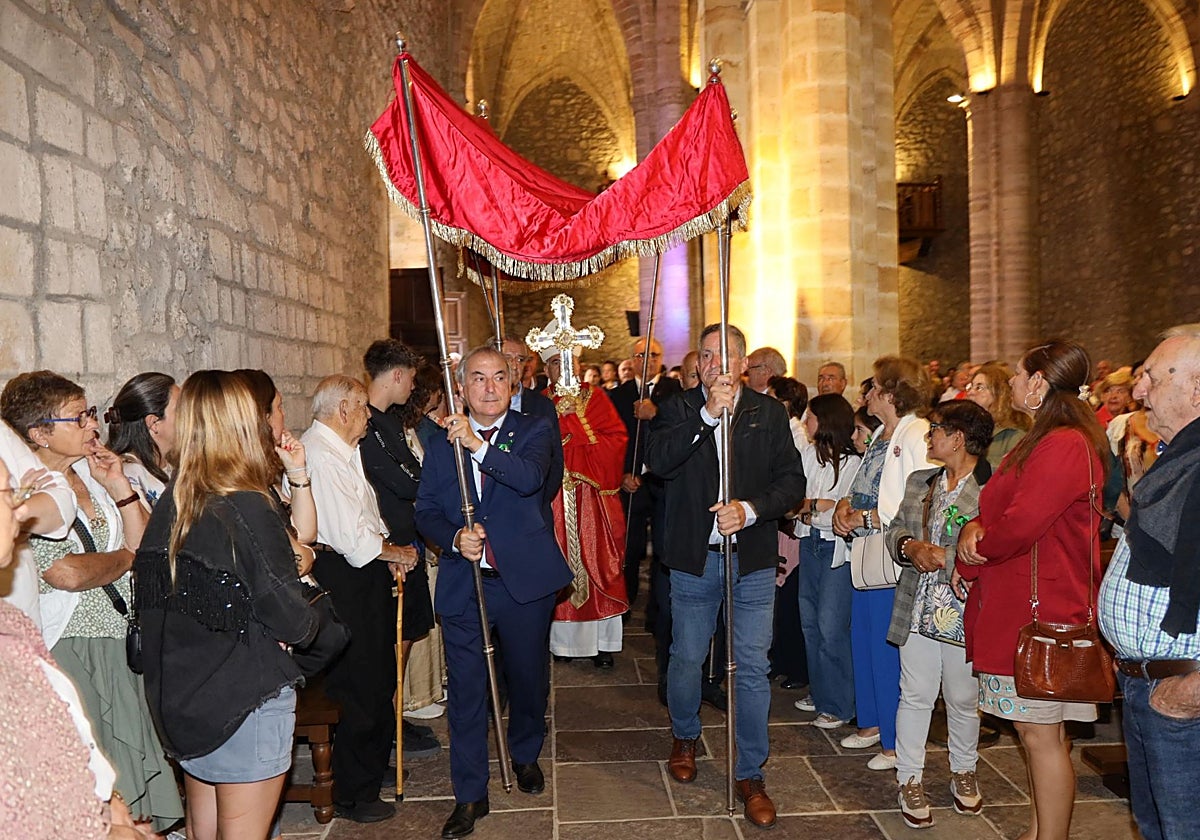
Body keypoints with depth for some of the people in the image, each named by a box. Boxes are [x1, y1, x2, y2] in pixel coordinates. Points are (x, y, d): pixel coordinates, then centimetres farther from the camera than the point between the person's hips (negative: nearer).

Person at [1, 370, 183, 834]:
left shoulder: (92, 477, 9)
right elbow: (67, 573, -21)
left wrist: (119, 486, -2)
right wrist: (124, 558, -3)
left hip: (121, 646, 6)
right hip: (71, 654, -6)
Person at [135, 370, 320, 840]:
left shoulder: (170, 504, -2)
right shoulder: (247, 508, -21)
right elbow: (293, 623, -19)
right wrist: (310, 620, 3)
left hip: (180, 698, 7)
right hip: (246, 699, -7)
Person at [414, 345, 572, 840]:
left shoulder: (533, 431, -1)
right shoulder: (441, 444, 6)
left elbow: (530, 477, -22)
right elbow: (425, 512, 6)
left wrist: (477, 445, -30)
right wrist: (455, 538, -14)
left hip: (524, 579, -1)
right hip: (462, 585, 1)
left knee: (528, 678, 17)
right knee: (466, 692, 5)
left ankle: (525, 755, 45)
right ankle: (470, 796, 22)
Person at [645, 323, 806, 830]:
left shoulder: (769, 413, 1)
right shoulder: (679, 409, 0)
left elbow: (792, 481, -4)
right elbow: (657, 461, -19)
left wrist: (750, 510, -20)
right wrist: (707, 413, -26)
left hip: (752, 559, 0)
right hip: (694, 559, 0)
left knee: (752, 668, 5)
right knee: (686, 659, 15)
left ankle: (750, 774, 22)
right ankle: (684, 738, 43)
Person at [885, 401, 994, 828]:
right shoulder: (919, 482, 11)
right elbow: (895, 530, 12)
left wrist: (944, 558, -21)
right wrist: (910, 547, -8)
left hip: (966, 613, -4)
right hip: (918, 609, 5)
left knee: (963, 699, 14)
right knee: (915, 696, 10)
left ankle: (963, 772, 38)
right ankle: (910, 779, 23)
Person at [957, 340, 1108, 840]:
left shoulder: (1064, 446, -18)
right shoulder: (1040, 442, 16)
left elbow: (1018, 528, -24)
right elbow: (1002, 510, 18)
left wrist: (969, 561, -7)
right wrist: (977, 526, -4)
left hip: (1041, 614, -10)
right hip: (1017, 609, 10)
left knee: (1042, 735, -1)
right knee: (1034, 729, 17)